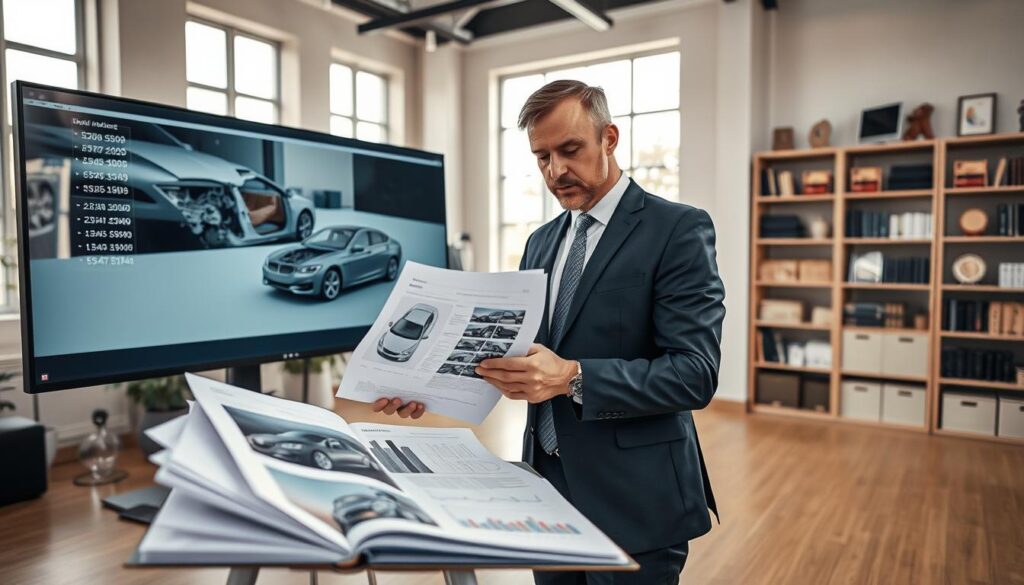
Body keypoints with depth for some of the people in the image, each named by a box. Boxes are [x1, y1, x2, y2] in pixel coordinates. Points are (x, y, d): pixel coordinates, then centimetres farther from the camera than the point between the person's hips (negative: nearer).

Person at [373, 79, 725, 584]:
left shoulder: (678, 230, -12)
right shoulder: (542, 241, 10)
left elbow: (695, 372, -20)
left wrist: (572, 378, -31)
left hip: (632, 498, -6)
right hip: (548, 483, 6)